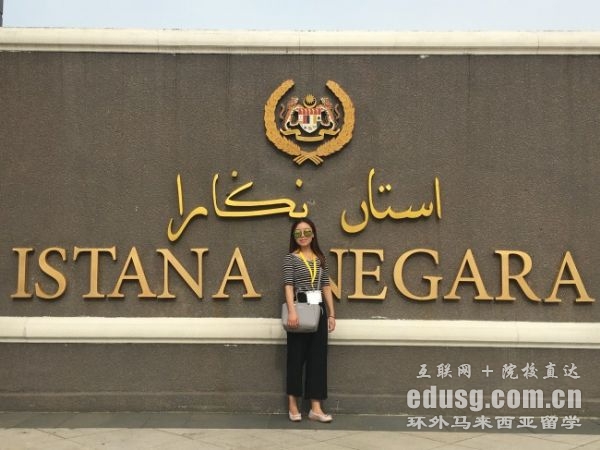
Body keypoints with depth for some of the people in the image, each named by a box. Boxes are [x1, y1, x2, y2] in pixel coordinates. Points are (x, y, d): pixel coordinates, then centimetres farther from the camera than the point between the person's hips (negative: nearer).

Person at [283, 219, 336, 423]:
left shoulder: (320, 259, 13)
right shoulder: (291, 258, 1)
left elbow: (326, 287, 13)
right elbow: (288, 285, -11)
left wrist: (331, 314, 7)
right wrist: (291, 311, -24)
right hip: (300, 310, -4)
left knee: (318, 358, 3)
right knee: (296, 357, 2)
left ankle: (316, 408, 6)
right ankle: (293, 405, 12)